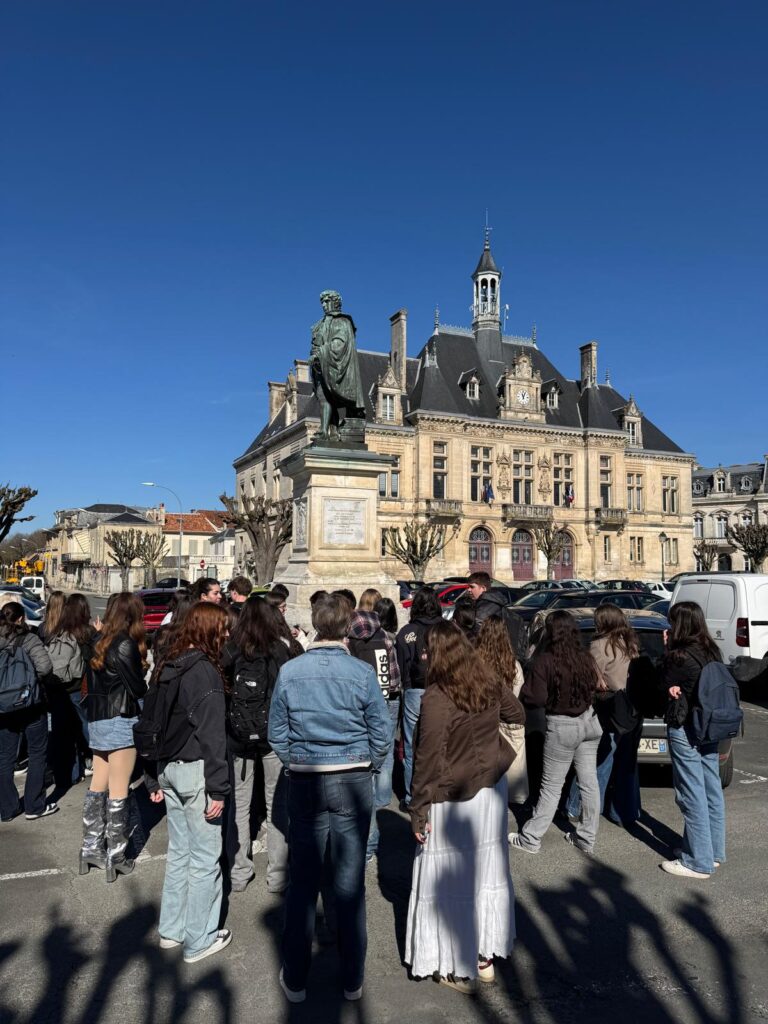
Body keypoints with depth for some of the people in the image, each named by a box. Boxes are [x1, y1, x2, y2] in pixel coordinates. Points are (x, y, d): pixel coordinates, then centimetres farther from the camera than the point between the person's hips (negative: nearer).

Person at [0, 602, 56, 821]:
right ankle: (34, 806, 15)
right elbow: (44, 666, -24)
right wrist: (31, 678, -6)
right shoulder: (28, 639, -12)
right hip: (31, 705, -4)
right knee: (37, 754, 10)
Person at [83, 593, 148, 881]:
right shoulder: (125, 644, -16)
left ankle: (91, 848, 26)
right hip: (119, 720, -8)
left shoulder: (99, 641, 8)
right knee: (118, 791, 1)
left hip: (96, 719, 8)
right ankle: (115, 856, 9)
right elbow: (137, 687, -15)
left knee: (98, 785, 16)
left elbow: (94, 682, 10)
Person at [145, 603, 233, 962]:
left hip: (168, 769, 8)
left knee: (179, 851, 21)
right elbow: (211, 734, -19)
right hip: (195, 771, -8)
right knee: (204, 858, 6)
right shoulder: (204, 670, -18)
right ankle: (198, 941, 19)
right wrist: (218, 789, -15)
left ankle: (171, 930, 33)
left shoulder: (167, 666, 7)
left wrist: (153, 778, 19)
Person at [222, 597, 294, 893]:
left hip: (237, 736, 2)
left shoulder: (229, 652, -5)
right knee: (278, 805, 12)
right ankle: (277, 875, 18)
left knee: (238, 805, 15)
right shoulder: (281, 652, -9)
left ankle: (238, 874, 25)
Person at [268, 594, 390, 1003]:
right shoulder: (362, 672, -13)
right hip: (353, 782, -1)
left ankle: (295, 980, 29)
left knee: (302, 881, 14)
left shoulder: (289, 671, -8)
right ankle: (352, 980, 28)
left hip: (305, 783, 1)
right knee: (350, 882, 12)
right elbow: (382, 734, -6)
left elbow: (277, 733, 0)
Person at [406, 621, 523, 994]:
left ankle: (459, 969, 26)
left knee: (453, 879, 10)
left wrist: (419, 810, -10)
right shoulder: (489, 680, -5)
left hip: (452, 799, -6)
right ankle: (486, 957, 36)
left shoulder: (435, 697, -23)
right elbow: (517, 715, 13)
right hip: (491, 790, 6)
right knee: (486, 871, 19)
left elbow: (428, 759, -19)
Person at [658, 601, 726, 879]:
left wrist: (667, 653, -6)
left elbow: (665, 684, -6)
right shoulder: (712, 652, 4)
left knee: (692, 795, 1)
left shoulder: (681, 656, -20)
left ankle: (699, 862, 10)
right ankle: (714, 852, 29)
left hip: (685, 730, -8)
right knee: (712, 792, 16)